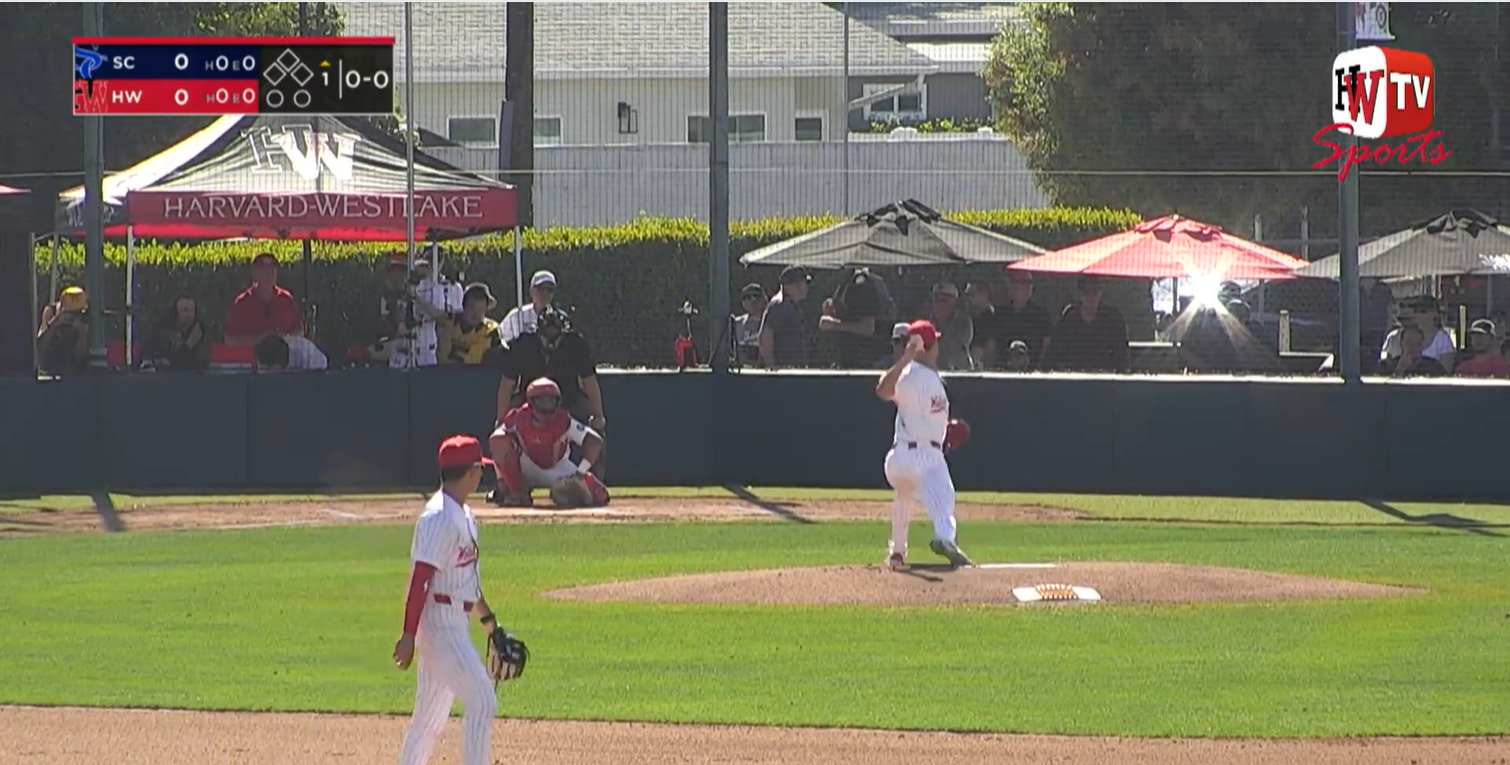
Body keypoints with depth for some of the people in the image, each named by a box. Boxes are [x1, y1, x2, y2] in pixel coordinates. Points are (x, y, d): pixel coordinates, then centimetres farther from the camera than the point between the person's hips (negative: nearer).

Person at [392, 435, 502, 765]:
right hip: (438, 622, -10)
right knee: (482, 702, -13)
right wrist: (408, 635, -24)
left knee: (431, 716, 13)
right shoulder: (440, 518, -17)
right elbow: (420, 579, -21)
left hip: (454, 624, 10)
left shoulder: (462, 515, 14)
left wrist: (489, 621, 28)